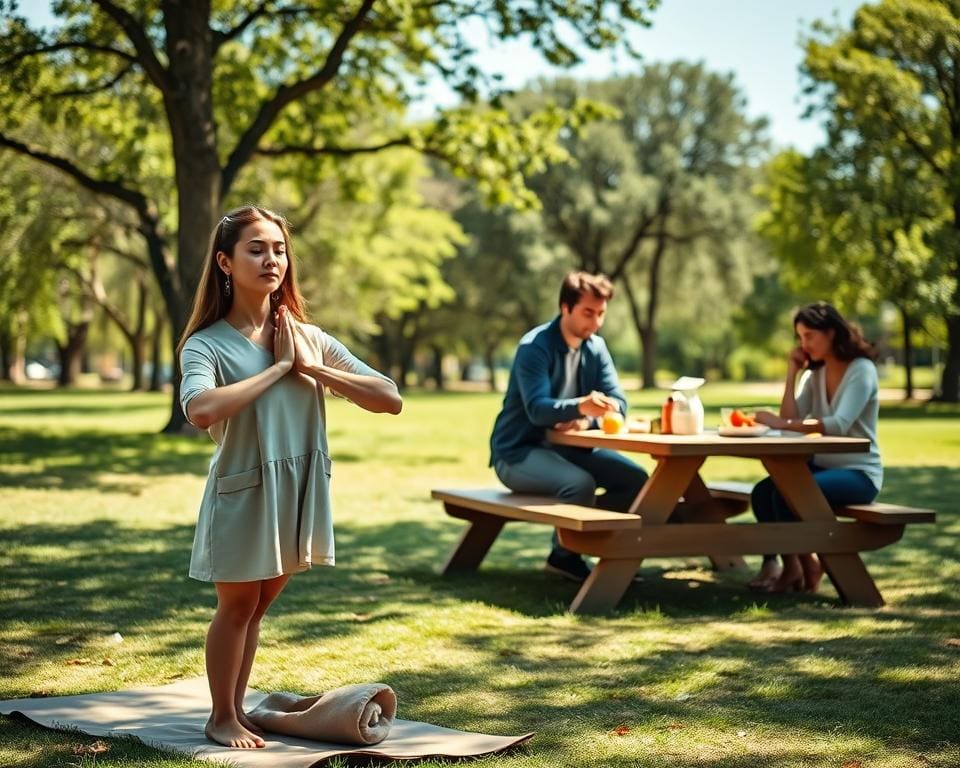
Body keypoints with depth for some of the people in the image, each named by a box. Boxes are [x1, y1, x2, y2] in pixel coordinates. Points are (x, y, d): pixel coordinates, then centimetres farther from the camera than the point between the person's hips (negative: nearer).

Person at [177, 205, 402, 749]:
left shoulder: (310, 337, 1)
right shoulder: (207, 345, -11)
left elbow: (391, 400, -5)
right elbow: (201, 410, -34)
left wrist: (311, 367, -14)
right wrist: (278, 367, -23)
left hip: (298, 492, 4)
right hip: (242, 493, -4)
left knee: (258, 606, 17)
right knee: (238, 605, 9)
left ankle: (237, 709, 31)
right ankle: (222, 717, 26)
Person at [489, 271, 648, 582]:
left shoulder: (595, 347, 5)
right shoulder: (535, 346, -17)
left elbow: (618, 402, -2)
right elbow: (537, 409, -30)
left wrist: (586, 418, -24)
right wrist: (579, 406, -50)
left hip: (567, 447, 7)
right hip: (518, 452, -7)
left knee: (635, 478, -11)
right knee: (580, 483, -33)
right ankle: (564, 556, -10)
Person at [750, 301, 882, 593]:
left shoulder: (861, 370, -11)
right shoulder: (816, 373, 11)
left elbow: (839, 425, -27)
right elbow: (792, 420, 1)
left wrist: (782, 423, -32)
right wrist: (792, 374, -4)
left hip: (858, 472, -7)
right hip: (822, 465, 7)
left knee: (787, 494, -29)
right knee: (763, 492, -19)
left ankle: (804, 566, -9)